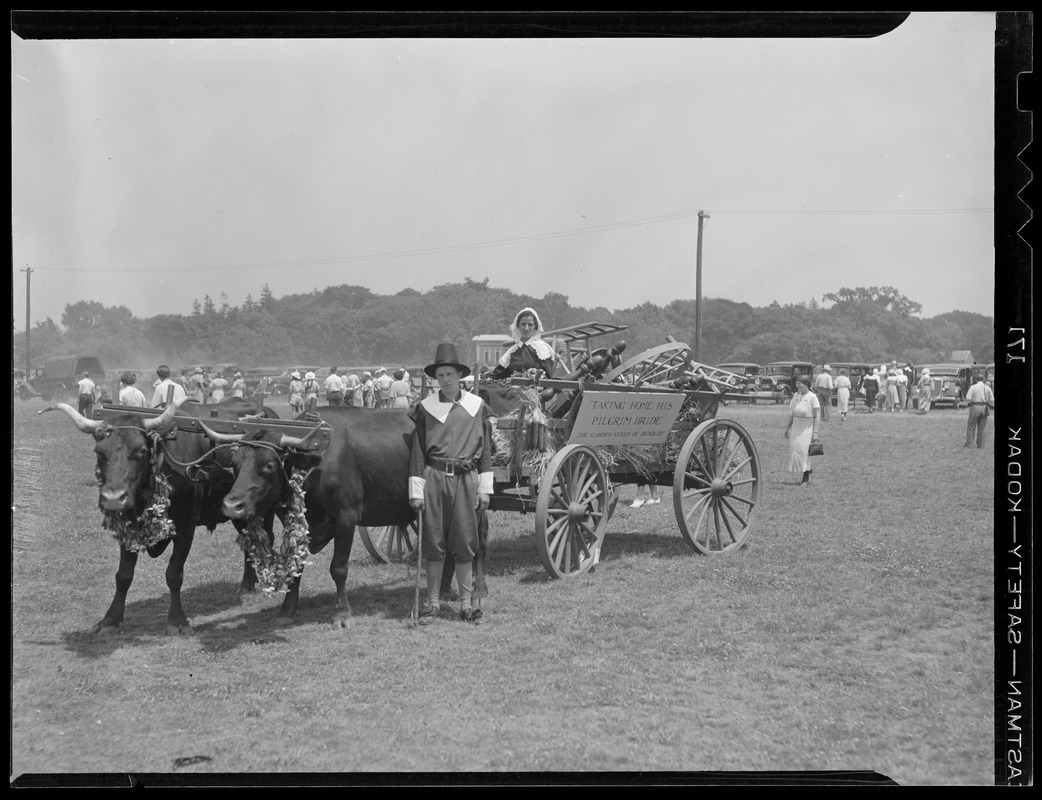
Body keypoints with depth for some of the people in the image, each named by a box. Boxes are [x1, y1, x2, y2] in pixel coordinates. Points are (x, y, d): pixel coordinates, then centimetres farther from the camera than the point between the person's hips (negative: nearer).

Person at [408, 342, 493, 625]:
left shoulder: (477, 406, 5)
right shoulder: (425, 408, 3)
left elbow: (486, 451, 8)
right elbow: (418, 452, 3)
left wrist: (485, 489, 5)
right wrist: (416, 491, -1)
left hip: (466, 478, 0)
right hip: (434, 477, 0)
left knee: (465, 543, 3)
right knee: (433, 541, 4)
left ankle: (466, 603, 13)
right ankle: (433, 602, 14)